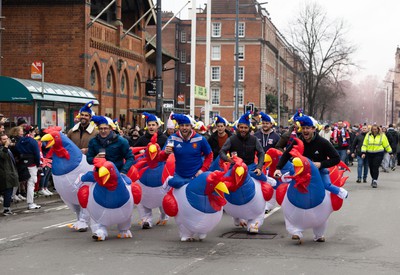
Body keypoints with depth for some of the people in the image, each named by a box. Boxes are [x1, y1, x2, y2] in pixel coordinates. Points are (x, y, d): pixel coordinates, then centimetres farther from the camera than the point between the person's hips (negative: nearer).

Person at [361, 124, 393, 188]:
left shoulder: (382, 136, 1)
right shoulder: (368, 135, 5)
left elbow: (386, 145, 7)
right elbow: (364, 145, 5)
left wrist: (390, 153, 11)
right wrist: (363, 153, -4)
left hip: (378, 154, -3)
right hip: (370, 154, 3)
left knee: (376, 167, -13)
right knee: (371, 168, 9)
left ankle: (375, 181, -12)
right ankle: (374, 179, 28)